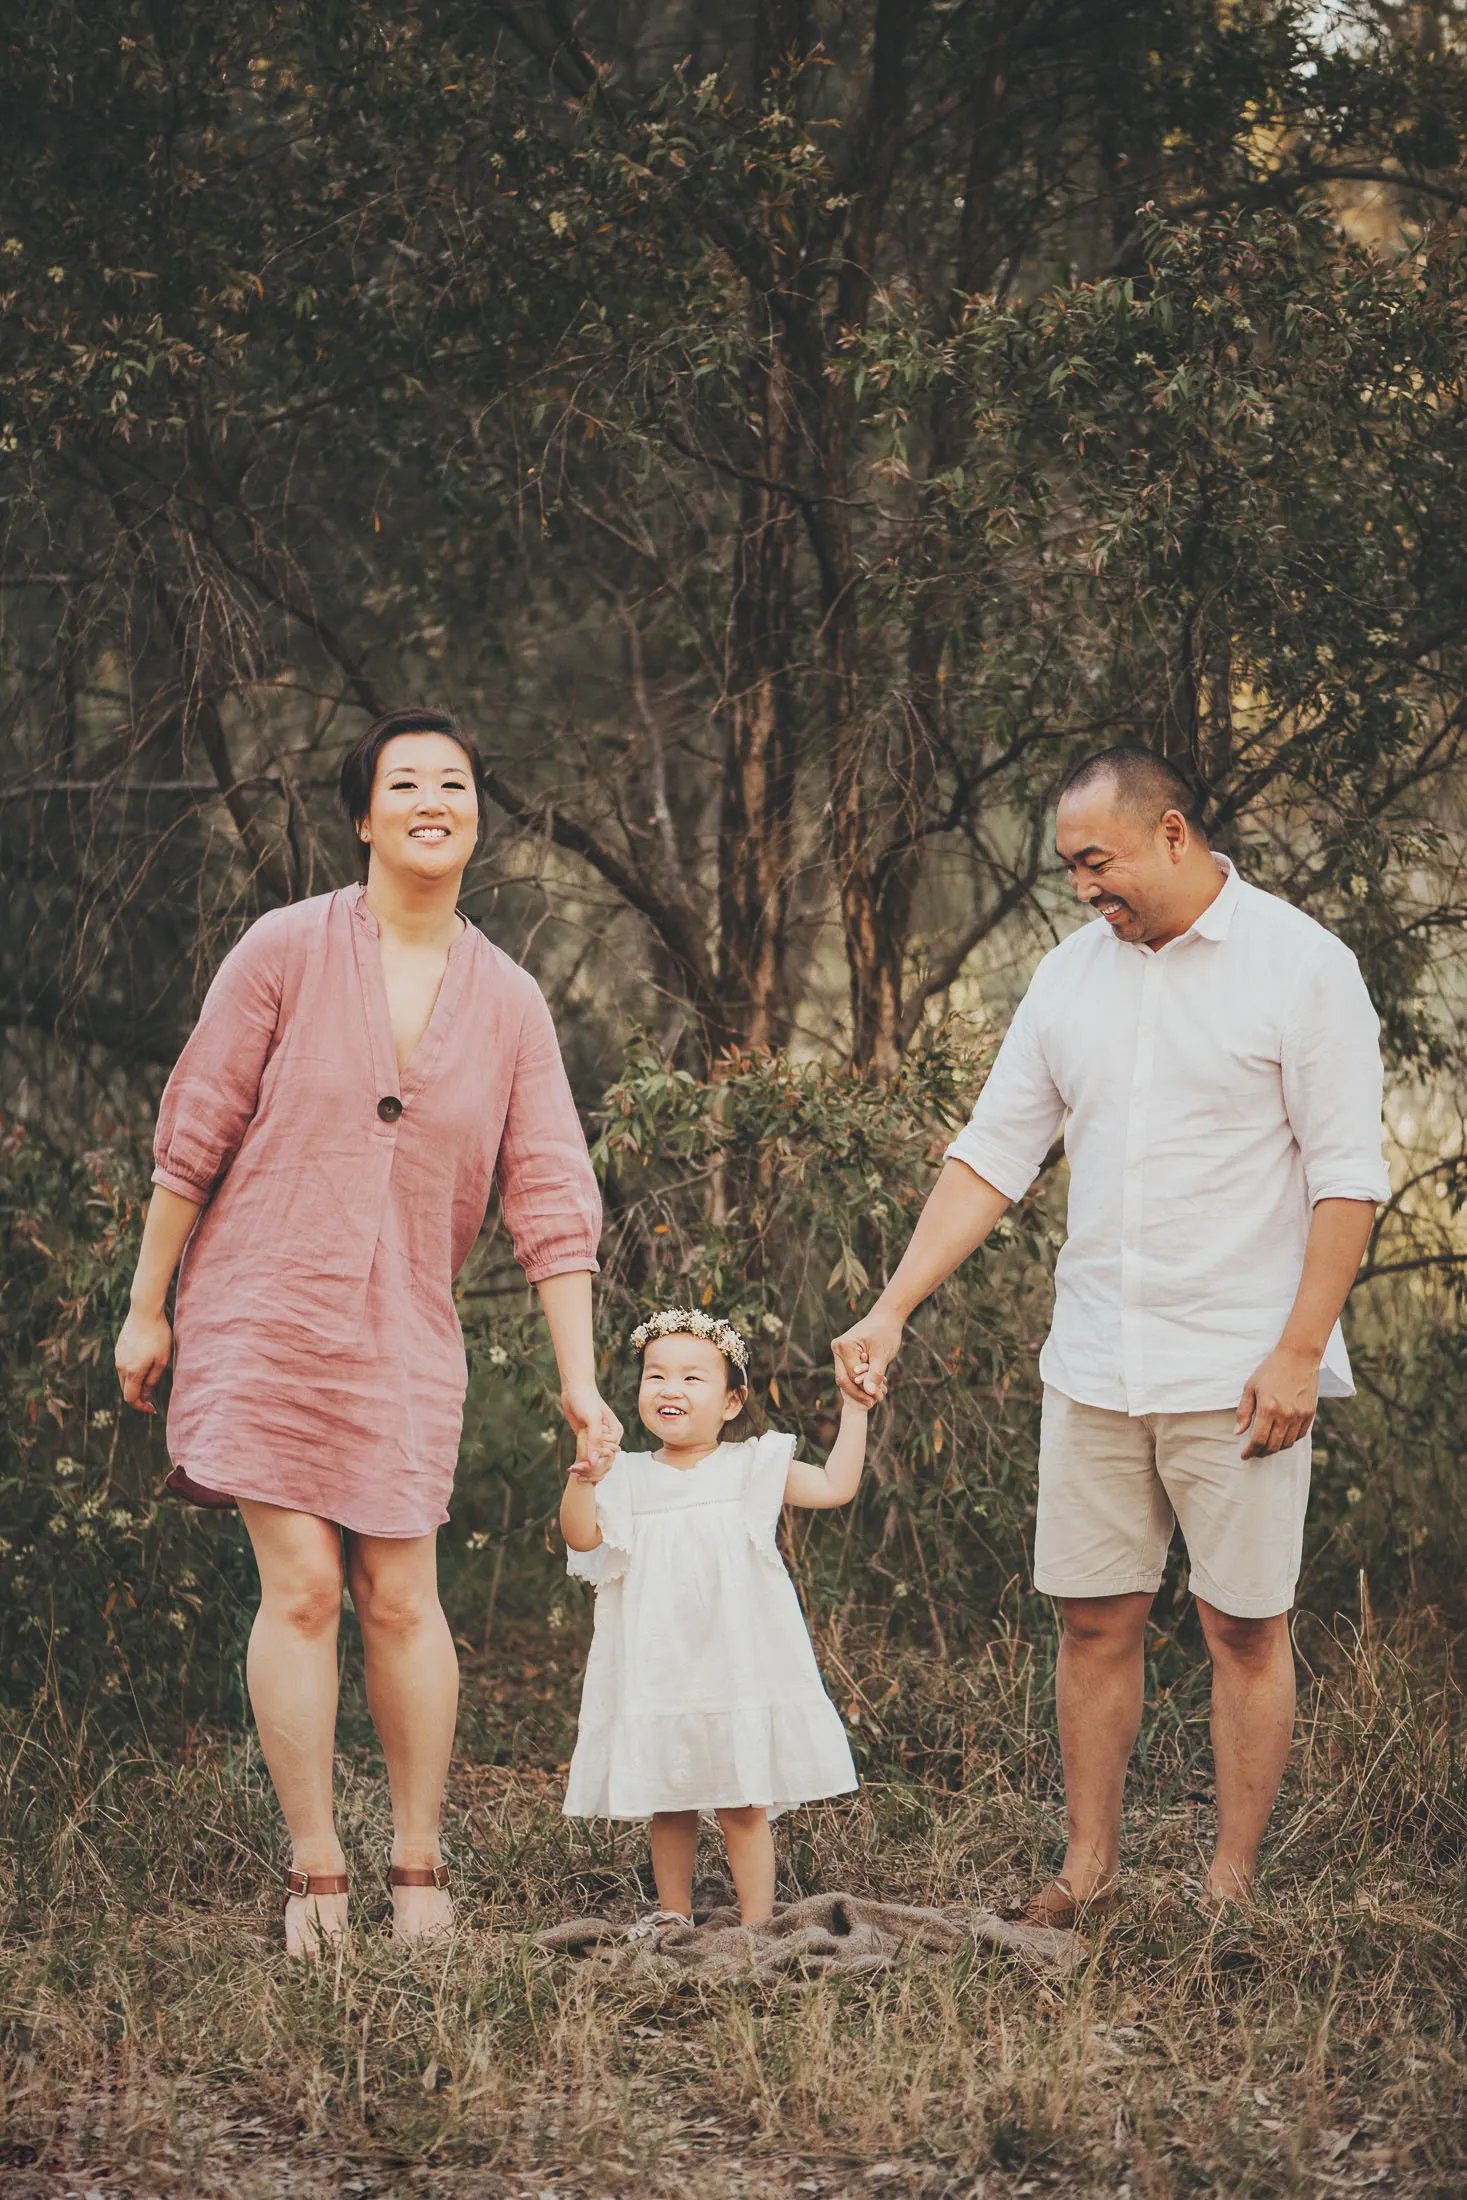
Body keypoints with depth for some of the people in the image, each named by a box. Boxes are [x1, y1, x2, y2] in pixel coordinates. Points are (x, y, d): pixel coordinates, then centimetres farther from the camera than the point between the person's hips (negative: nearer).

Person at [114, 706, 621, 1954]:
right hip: (263, 1315, -2)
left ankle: (420, 1870, 14)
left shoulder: (510, 1004, 4)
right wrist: (147, 1308, 1)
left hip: (406, 1338, 2)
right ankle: (315, 1875, 3)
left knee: (401, 1598, 2)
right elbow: (193, 1137, -1)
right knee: (301, 1587, -6)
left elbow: (551, 1198, 3)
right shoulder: (288, 951, -5)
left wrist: (582, 1380, -2)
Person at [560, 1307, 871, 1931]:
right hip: (656, 1670, 3)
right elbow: (581, 1536, -6)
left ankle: (757, 1922, 3)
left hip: (737, 1665, -2)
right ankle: (673, 1913, 25)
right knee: (669, 1805, 11)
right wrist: (584, 1479, -22)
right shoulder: (628, 1477, 6)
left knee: (743, 1806, -4)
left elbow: (836, 1486, -2)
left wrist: (854, 1410, -5)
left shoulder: (751, 1467, 2)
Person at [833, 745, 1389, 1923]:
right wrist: (893, 1310, 5)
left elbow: (1348, 1175, -8)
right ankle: (1090, 1868, 18)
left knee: (1246, 1627, 1)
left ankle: (1231, 1886, 9)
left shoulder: (1300, 965, -7)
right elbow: (992, 1154, 11)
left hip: (1238, 1370, -5)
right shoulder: (1073, 973, 9)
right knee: (1095, 1619, 7)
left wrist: (1299, 1352, -14)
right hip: (1095, 1367, 5)